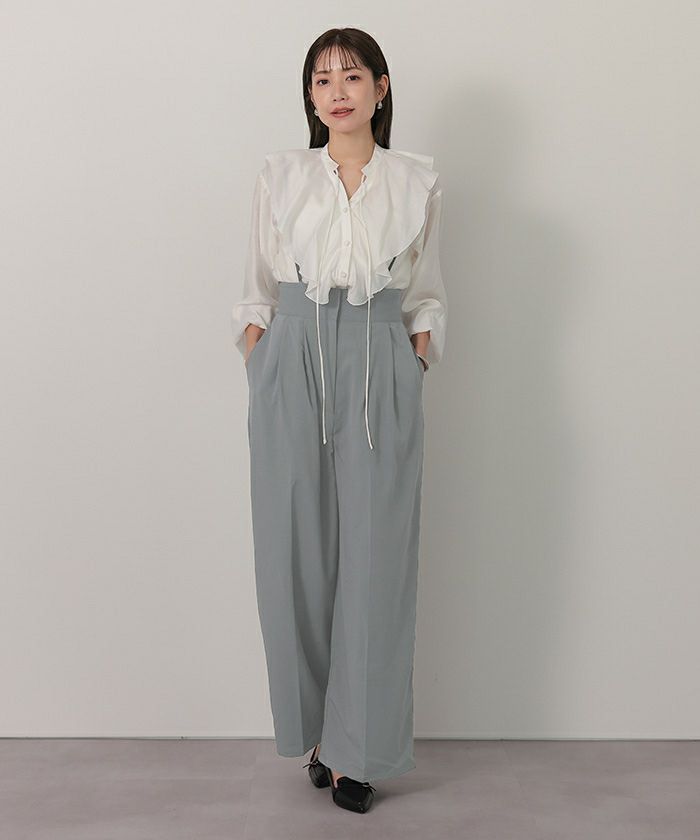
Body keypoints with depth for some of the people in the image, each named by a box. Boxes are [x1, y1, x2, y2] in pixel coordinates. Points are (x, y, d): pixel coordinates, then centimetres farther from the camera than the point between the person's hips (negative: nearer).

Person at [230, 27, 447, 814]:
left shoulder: (418, 181, 9)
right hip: (290, 368, 1)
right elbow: (257, 289, 12)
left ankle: (357, 747, 15)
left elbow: (427, 295, 14)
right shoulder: (278, 175, 9)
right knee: (294, 555, 2)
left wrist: (417, 356, 0)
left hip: (381, 374, 0)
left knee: (375, 557, 0)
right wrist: (258, 360, -1)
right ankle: (316, 726, 22)